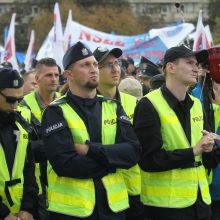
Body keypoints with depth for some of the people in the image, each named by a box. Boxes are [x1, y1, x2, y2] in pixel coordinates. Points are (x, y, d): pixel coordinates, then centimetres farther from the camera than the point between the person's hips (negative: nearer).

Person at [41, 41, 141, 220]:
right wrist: (112, 159, -11)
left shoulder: (113, 108, 7)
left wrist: (91, 150, -17)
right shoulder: (56, 112, -6)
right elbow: (65, 163, -19)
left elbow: (133, 152, -5)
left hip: (113, 204, 4)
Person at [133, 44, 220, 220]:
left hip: (201, 199, 7)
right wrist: (194, 151, -19)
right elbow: (148, 160, -18)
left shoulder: (196, 105, 12)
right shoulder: (149, 106, -10)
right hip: (166, 204, -7)